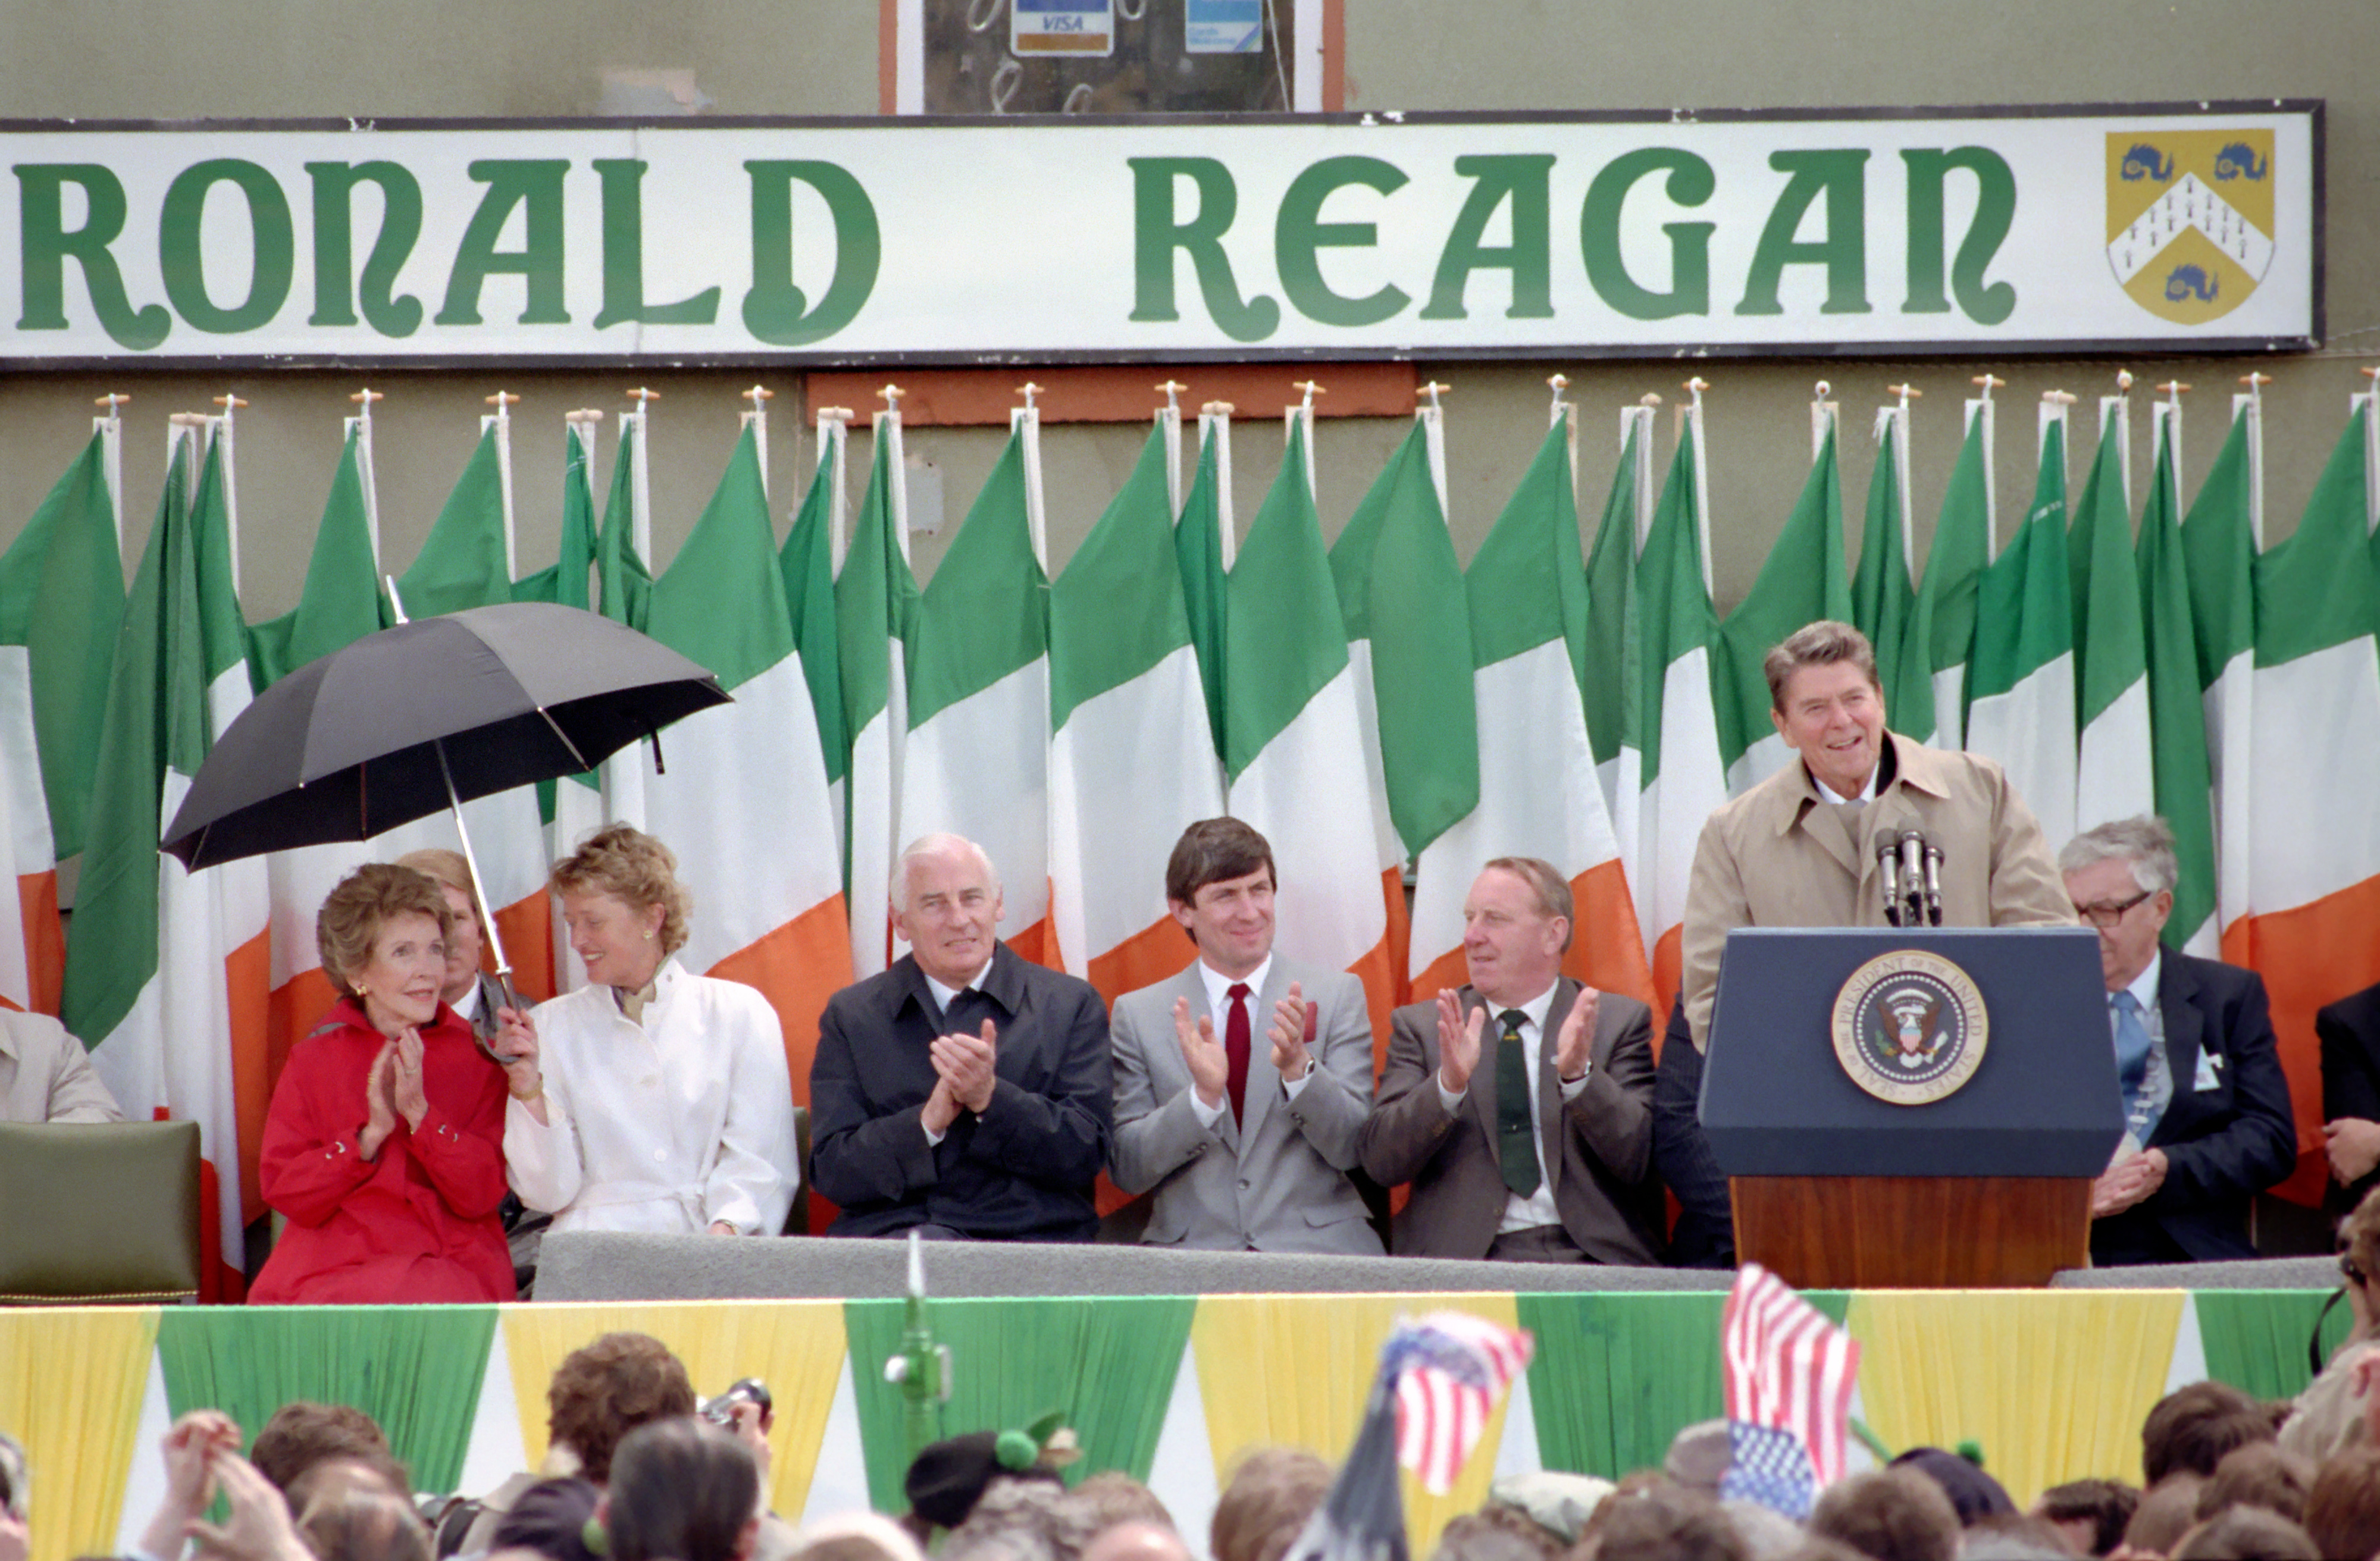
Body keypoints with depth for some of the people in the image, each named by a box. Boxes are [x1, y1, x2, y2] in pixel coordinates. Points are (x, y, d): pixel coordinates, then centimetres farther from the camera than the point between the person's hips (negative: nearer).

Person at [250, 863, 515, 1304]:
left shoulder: (476, 1058, 8)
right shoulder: (313, 1061, 10)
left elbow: (483, 1194, -1)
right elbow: (284, 1192, 2)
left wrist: (420, 1114, -13)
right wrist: (370, 1135, -12)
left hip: (447, 1263, -1)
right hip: (330, 1263, 1)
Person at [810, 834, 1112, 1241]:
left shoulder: (1071, 1005, 12)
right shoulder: (852, 1016, 14)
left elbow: (1086, 1155, 2)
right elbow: (833, 1173, 5)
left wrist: (992, 1098, -12)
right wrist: (928, 1123, -11)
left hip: (1028, 1239, -1)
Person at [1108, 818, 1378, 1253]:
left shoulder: (1336, 996, 9)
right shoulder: (1138, 1015, 9)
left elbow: (1351, 1149, 2)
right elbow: (1127, 1171, 3)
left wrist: (1299, 1068, -15)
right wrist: (1203, 1096, -13)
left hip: (1319, 1252, 0)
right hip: (1189, 1256, 0)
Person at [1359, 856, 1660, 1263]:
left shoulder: (1621, 1021, 10)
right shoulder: (1420, 1027, 12)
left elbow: (1636, 1161, -1)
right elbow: (1382, 1164, 0)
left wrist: (1578, 1075, -16)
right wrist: (1449, 1084, -16)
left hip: (1592, 1261, 0)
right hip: (1462, 1259, 0)